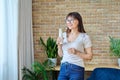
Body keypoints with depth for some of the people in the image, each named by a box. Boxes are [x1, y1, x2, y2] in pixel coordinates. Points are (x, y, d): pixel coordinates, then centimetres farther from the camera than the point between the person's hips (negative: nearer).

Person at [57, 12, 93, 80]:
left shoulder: (84, 37, -6)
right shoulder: (64, 35, 8)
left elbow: (89, 56, -5)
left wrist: (76, 52, -17)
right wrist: (59, 45, -4)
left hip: (76, 69, -4)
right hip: (63, 68, 5)